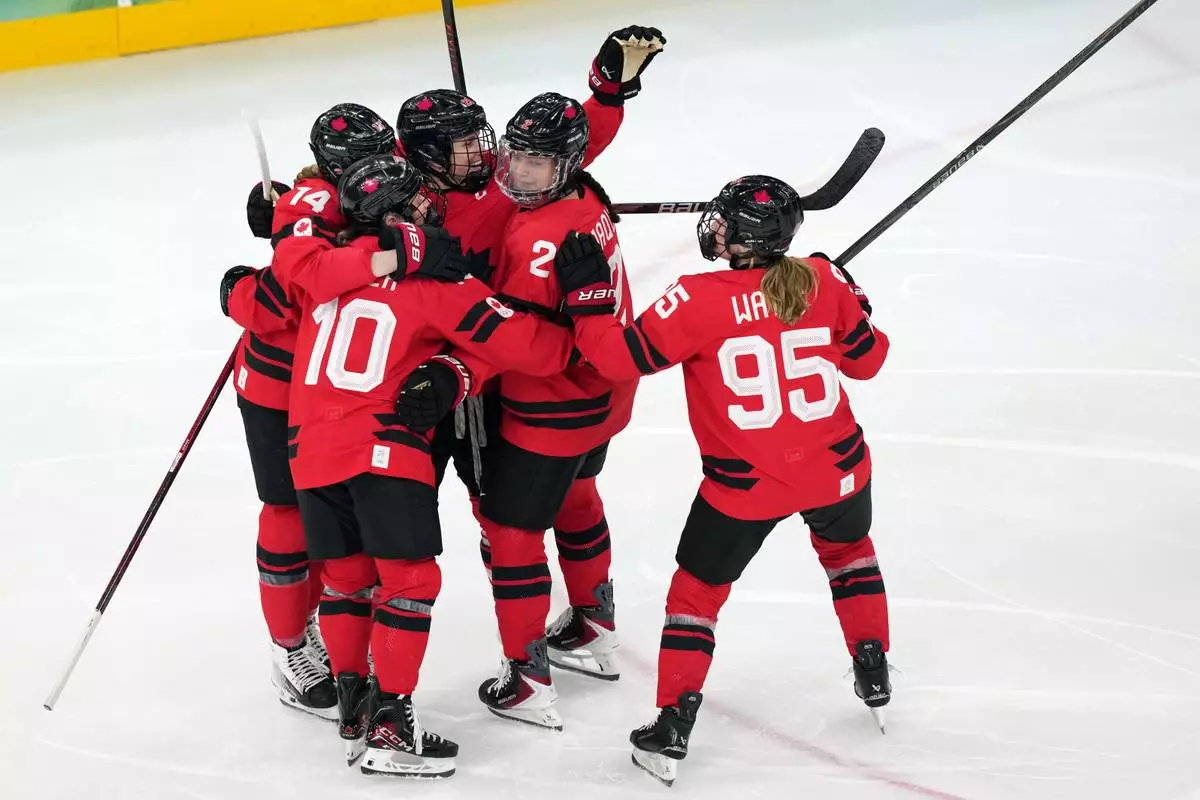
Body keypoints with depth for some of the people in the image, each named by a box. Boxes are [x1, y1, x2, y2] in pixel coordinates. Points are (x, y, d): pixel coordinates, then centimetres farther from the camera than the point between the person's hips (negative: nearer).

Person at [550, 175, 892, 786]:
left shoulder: (698, 300, -18)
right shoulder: (824, 281, -6)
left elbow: (619, 356, -14)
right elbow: (866, 359, 7)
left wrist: (586, 293, -4)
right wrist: (853, 307, 24)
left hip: (744, 486, -3)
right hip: (835, 468, 3)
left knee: (697, 589, 16)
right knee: (848, 550, 35)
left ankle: (671, 729, 13)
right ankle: (874, 679, 37)